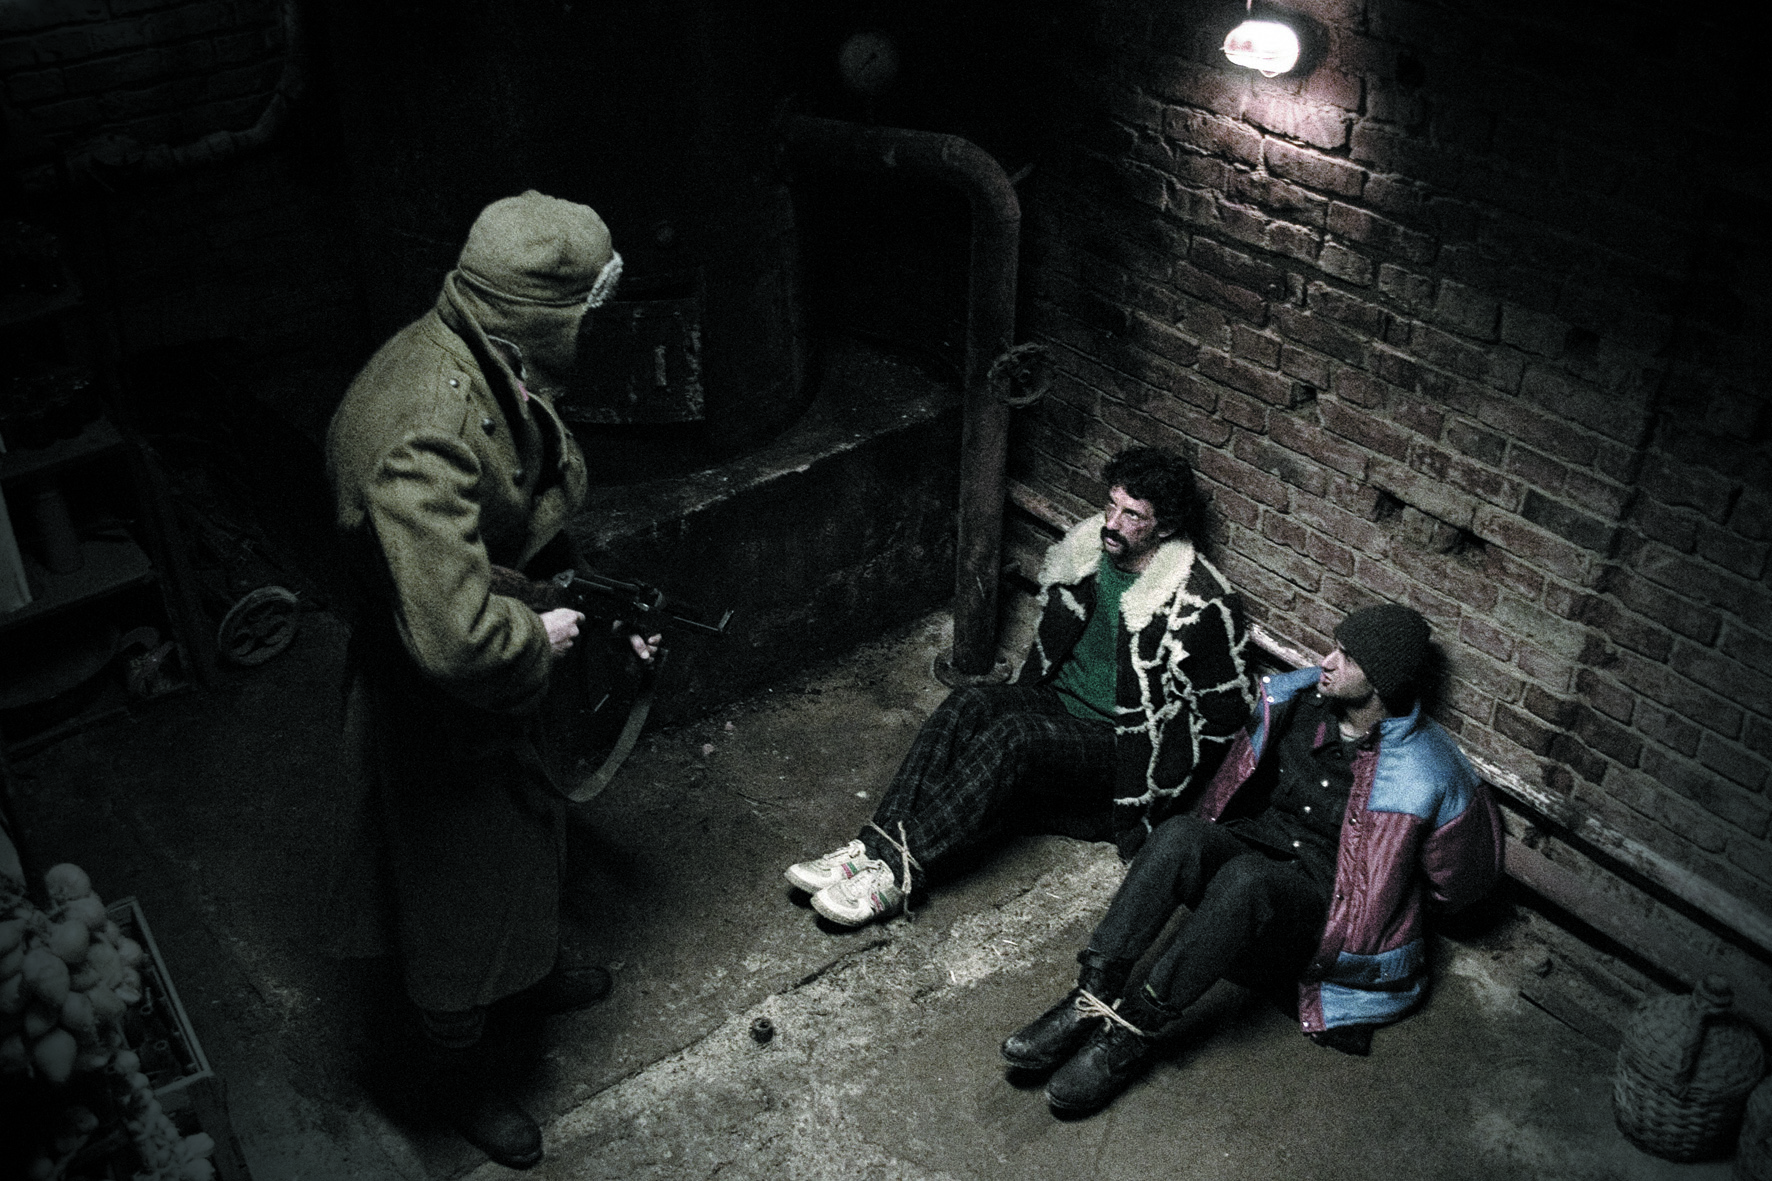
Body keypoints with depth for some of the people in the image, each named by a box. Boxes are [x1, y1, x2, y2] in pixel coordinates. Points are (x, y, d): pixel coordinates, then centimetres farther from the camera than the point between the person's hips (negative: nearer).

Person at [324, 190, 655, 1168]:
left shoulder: (485, 366, -7)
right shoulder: (431, 430, -39)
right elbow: (456, 636, -42)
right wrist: (541, 638, -23)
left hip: (500, 688, 9)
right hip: (439, 715, -9)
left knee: (527, 832, 31)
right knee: (460, 892, 14)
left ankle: (536, 971, 60)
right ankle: (457, 1070, 41)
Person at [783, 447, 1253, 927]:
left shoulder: (1200, 605, -18)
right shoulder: (1089, 549, 2)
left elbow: (1222, 712, -11)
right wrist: (1021, 699, 15)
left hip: (1118, 748, -6)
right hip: (1056, 703, 6)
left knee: (1014, 737, -35)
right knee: (970, 702, -26)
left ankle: (897, 870, -38)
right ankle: (874, 846, -35)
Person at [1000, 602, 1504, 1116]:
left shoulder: (1427, 773, -12)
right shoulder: (1293, 700, 1)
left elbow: (1464, 880, 2)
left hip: (1320, 905, -4)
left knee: (1245, 879, -39)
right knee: (1179, 834, -31)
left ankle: (1133, 1029, -34)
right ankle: (1092, 998, -36)